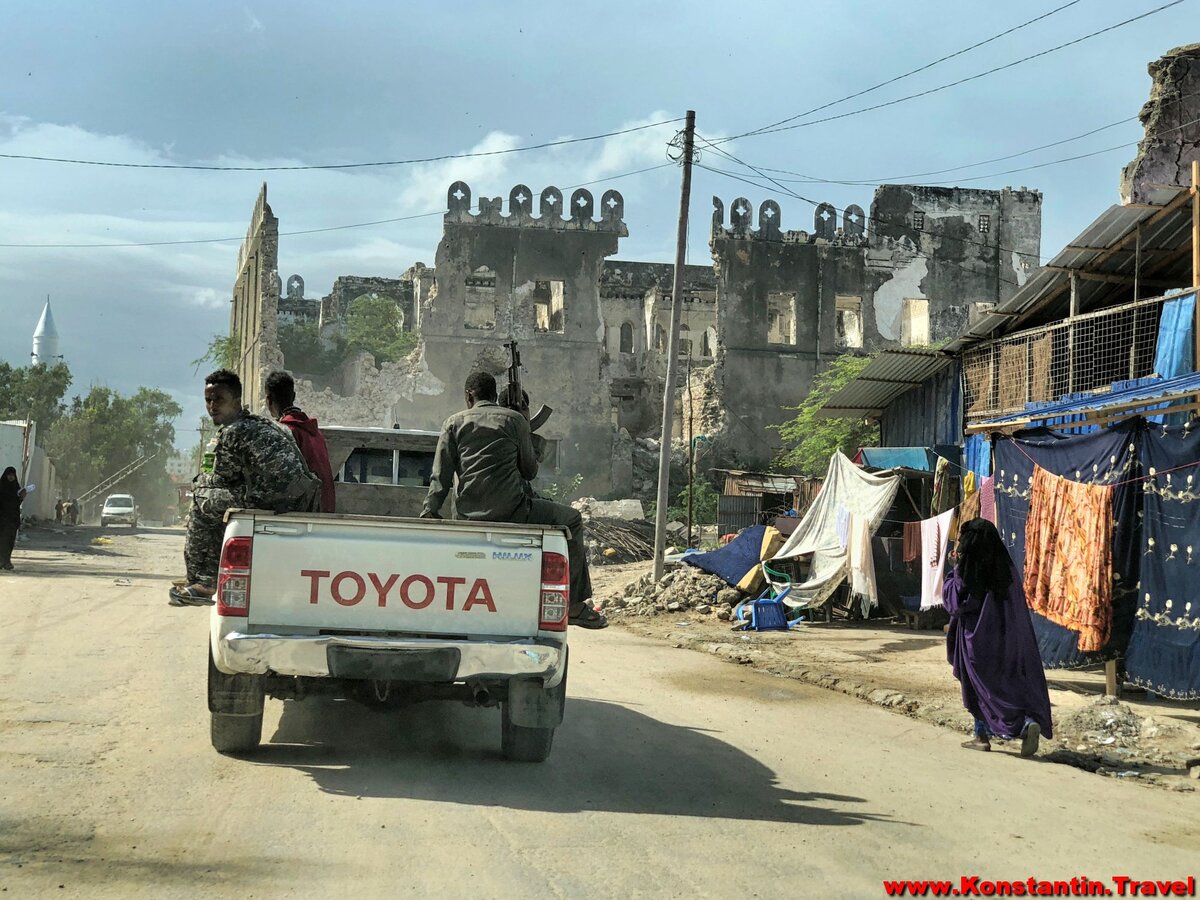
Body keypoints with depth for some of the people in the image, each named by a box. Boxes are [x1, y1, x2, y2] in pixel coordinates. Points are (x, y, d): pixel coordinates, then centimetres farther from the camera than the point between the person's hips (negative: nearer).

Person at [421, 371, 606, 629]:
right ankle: (574, 605, 9)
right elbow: (530, 471, 10)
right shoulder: (514, 420, 5)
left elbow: (441, 475, 3)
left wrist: (429, 510, 4)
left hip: (468, 513, 5)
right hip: (509, 511, -5)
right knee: (571, 520, 14)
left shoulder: (454, 423, 11)